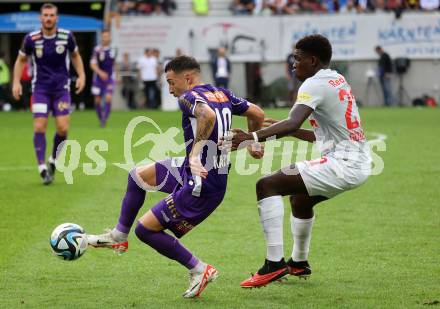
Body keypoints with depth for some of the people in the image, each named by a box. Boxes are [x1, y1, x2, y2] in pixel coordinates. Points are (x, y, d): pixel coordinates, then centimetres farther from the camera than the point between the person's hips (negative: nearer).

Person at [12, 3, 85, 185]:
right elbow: (21, 60, 8)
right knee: (39, 127, -11)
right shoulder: (31, 39, -7)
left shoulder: (67, 36, -5)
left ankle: (53, 161, 16)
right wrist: (16, 82, -3)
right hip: (40, 88, -1)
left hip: (61, 88, 1)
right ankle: (42, 168, -4)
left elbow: (75, 56, 13)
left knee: (63, 128, -9)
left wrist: (81, 76, 2)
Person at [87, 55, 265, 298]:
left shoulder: (188, 97, -16)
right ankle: (118, 237, 31)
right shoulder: (223, 94, 8)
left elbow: (208, 115, -37)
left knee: (145, 229, -2)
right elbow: (257, 114, 12)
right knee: (138, 175, 20)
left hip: (201, 186, -10)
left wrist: (195, 151, -32)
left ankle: (199, 270, 4)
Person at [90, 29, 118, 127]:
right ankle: (100, 118, 26)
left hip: (109, 78, 2)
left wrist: (117, 76, 22)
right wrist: (100, 72, -29)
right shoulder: (97, 50, -11)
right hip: (98, 78, -2)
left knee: (108, 98, -16)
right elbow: (92, 64, -14)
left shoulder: (113, 50, 3)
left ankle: (105, 118, -11)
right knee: (97, 100, 5)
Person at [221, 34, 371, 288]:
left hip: (342, 164, -10)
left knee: (267, 185, -14)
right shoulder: (339, 81, 19)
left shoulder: (315, 84, -11)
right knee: (300, 198, 33)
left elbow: (293, 123, -29)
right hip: (360, 164, 10)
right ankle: (299, 263, 49)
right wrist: (284, 130, 25)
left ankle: (275, 264, -20)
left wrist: (251, 137, -36)